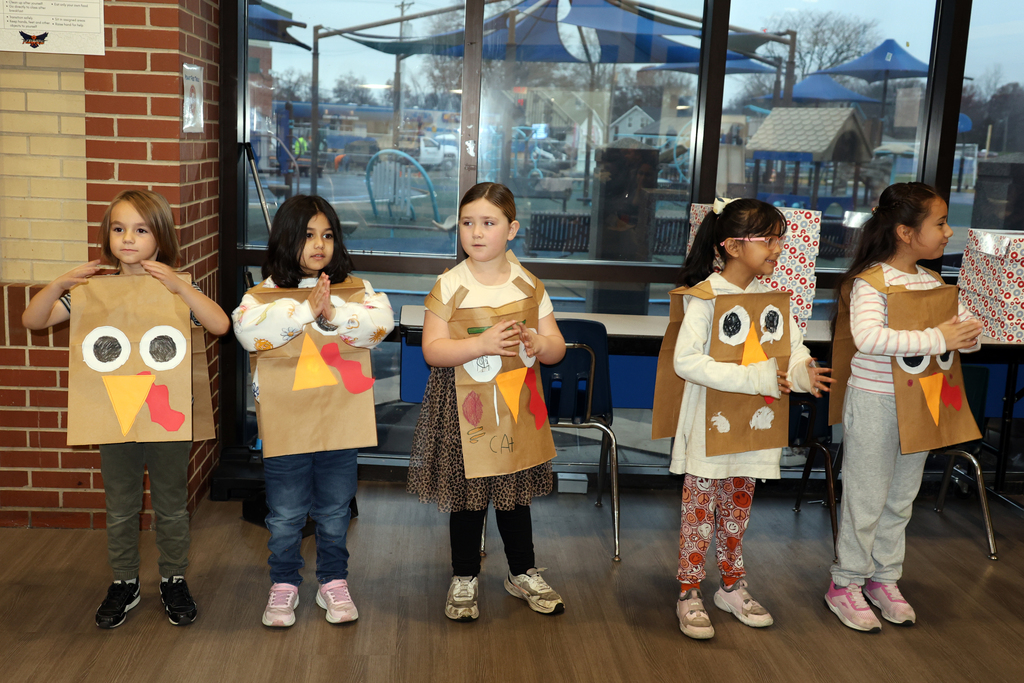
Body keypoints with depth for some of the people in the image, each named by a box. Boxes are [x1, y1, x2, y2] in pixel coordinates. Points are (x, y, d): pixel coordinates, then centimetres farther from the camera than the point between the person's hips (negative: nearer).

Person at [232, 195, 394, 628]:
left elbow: (381, 321, -16)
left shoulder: (354, 288, 1)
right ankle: (284, 584, 29)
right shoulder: (265, 292, -4)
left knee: (334, 508, 15)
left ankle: (333, 582, 31)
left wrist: (334, 313, -27)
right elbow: (247, 329, -23)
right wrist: (305, 309, -27)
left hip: (339, 416, 1)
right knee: (285, 511, 11)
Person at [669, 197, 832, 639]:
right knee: (699, 509, 5)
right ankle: (689, 595, 18)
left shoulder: (772, 297, 3)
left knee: (738, 508, 18)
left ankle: (732, 587, 33)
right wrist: (755, 378, -26)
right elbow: (686, 360, -25)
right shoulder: (705, 295, -17)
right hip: (710, 425, -6)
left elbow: (794, 349, 5)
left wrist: (802, 373, -20)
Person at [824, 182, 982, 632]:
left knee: (901, 498, 17)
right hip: (874, 404, -7)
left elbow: (963, 334, 11)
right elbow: (868, 336, -36)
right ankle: (846, 585, 19)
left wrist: (968, 333, -14)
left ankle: (884, 579, 32)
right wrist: (937, 339, -33)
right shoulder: (871, 281, -19)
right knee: (867, 499, 4)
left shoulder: (932, 281, 6)